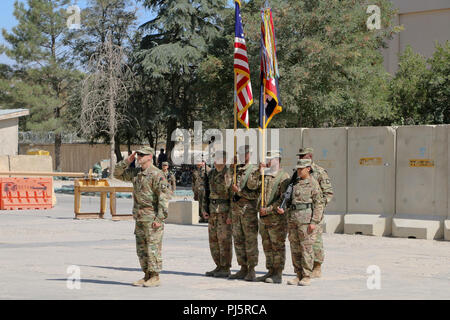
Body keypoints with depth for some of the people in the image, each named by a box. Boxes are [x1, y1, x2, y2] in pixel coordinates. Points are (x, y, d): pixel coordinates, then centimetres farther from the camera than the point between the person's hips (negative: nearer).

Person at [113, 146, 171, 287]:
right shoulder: (135, 172, 11)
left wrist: (160, 218, -21)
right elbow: (118, 174, 22)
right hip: (139, 217, 8)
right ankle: (147, 276, 18)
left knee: (153, 248, -4)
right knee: (141, 248, 11)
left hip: (152, 217, -8)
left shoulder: (156, 174, -13)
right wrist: (127, 161, 5)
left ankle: (155, 277, 2)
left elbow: (164, 197, -17)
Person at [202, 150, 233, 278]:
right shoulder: (211, 173, 13)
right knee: (213, 240, 9)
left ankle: (226, 269, -1)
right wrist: (204, 209, 11)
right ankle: (219, 267, 17)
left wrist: (231, 214, -17)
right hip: (212, 210, 8)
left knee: (224, 240, -6)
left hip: (225, 210, -8)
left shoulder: (229, 174, -10)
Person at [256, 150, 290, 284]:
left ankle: (278, 275, 0)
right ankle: (271, 272, 20)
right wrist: (259, 172, -3)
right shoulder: (264, 175, 14)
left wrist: (269, 209, -17)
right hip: (264, 218, 7)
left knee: (278, 246, -3)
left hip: (277, 218, -7)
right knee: (267, 246, 12)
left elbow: (284, 199, -15)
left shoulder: (284, 177, -9)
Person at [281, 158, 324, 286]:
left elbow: (319, 204, -7)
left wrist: (314, 222, -15)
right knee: (295, 248, 7)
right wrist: (283, 209, 2)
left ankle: (307, 277, 0)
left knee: (306, 248, -5)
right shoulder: (296, 183, 16)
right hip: (293, 219, 7)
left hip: (306, 219, -7)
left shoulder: (313, 184, -4)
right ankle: (299, 275, 13)